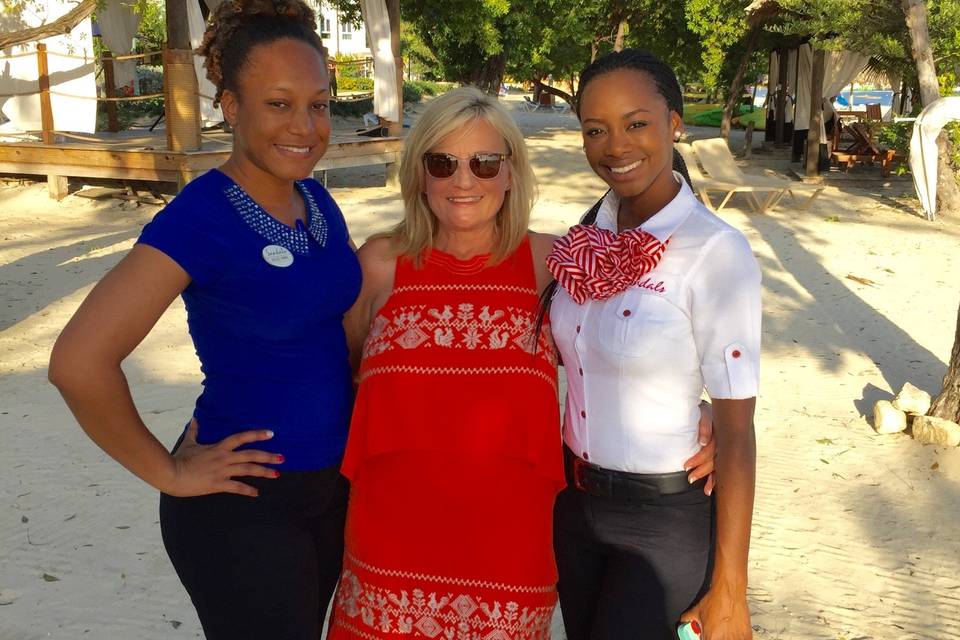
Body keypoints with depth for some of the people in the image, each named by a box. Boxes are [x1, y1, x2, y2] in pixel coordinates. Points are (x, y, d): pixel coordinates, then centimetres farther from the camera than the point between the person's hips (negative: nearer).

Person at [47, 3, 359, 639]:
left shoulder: (317, 200, 1)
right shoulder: (201, 217, -21)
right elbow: (80, 362, -29)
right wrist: (168, 473, -18)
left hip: (335, 484, 7)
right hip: (245, 503, -7)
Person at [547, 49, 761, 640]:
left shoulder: (717, 252, -20)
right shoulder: (591, 237, -1)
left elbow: (737, 430, -18)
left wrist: (729, 592, -16)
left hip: (666, 519, -6)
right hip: (573, 502, 6)